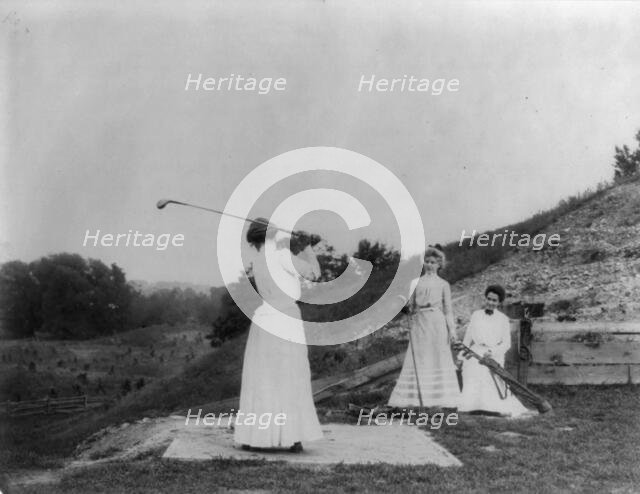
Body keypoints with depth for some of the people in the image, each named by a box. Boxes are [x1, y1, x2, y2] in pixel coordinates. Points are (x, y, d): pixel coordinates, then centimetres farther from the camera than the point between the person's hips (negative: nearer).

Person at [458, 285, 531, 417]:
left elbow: (506, 344, 1)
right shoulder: (476, 315, 10)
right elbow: (467, 339, 15)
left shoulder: (503, 319, 5)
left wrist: (492, 352, -16)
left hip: (494, 358, -2)